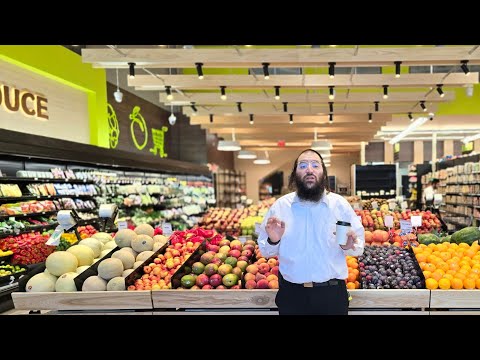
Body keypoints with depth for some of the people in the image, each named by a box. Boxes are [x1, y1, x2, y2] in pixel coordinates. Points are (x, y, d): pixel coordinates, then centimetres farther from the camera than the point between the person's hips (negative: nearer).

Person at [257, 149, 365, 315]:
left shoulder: (340, 204, -2)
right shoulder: (280, 205, -1)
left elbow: (359, 245, 3)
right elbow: (266, 251, 4)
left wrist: (348, 246, -18)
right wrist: (273, 241, -17)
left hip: (332, 293, 0)